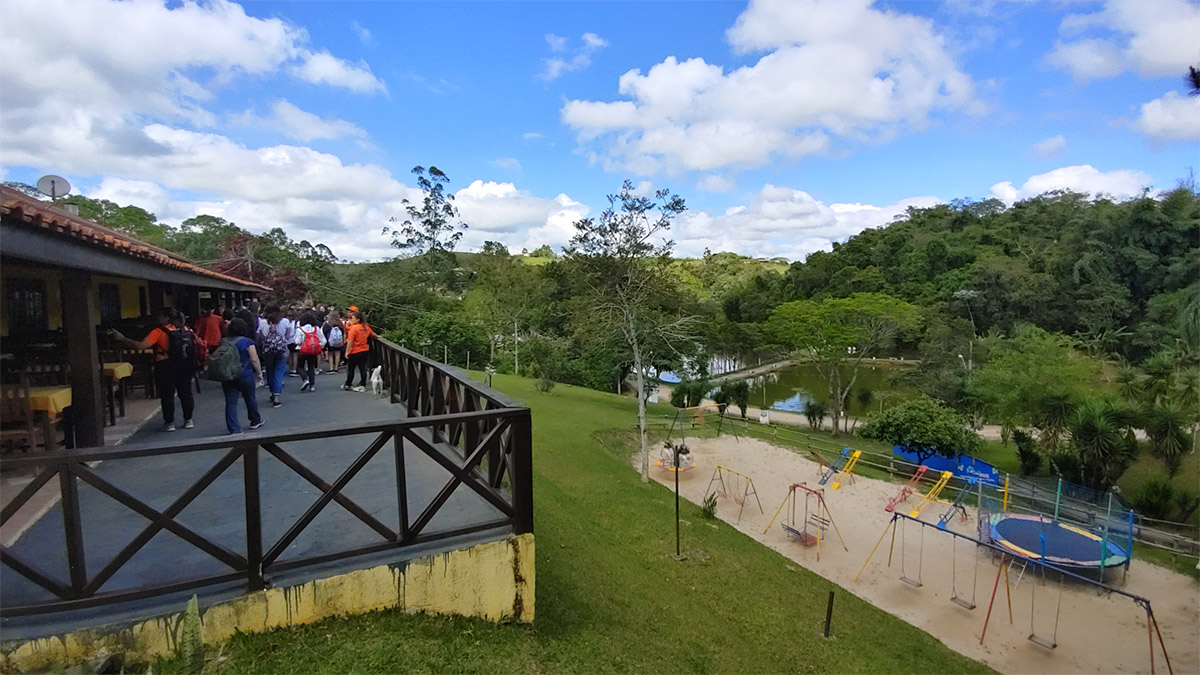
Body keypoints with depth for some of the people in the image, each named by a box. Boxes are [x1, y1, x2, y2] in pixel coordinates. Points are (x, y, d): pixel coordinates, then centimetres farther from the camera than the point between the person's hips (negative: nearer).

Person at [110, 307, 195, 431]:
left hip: (166, 367, -4)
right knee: (186, 393, 13)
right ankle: (188, 420, 18)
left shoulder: (159, 331, -10)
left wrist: (122, 338, -9)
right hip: (185, 367, 4)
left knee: (167, 395, 7)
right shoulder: (185, 329, 3)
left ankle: (169, 423, 12)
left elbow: (141, 345, -17)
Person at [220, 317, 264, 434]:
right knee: (251, 399, 17)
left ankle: (234, 429, -1)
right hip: (245, 375, -3)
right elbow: (254, 360, -10)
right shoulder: (247, 342, -10)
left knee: (230, 403, 3)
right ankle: (255, 421, 34)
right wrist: (259, 373, 2)